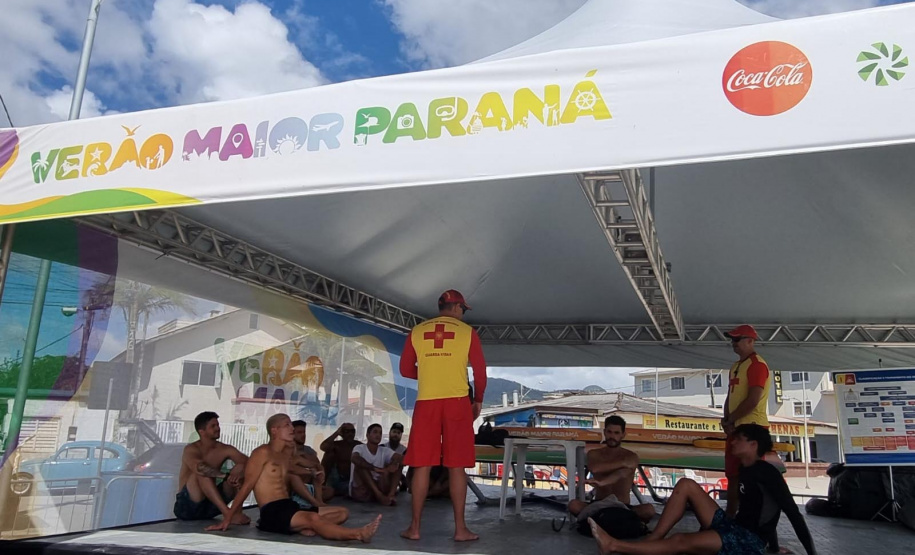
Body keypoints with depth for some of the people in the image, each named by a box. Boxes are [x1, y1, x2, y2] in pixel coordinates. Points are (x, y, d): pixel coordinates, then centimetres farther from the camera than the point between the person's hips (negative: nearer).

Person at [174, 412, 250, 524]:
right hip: (187, 506, -4)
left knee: (240, 468, -12)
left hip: (210, 507, 4)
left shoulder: (225, 450, 2)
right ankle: (227, 513, -37)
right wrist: (227, 476, -40)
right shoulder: (191, 450, -12)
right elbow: (199, 468, -36)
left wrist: (239, 475, -33)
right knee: (202, 473, -31)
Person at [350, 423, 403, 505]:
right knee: (361, 464, -26)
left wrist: (394, 464, -31)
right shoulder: (360, 448, -4)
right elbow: (355, 459, -30)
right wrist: (375, 468, -38)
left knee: (397, 464, -9)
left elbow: (402, 458, -10)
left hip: (378, 487, 4)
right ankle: (379, 495, -35)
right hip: (360, 491, -4)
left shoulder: (385, 450, 8)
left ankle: (390, 495, -31)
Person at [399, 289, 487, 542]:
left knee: (422, 465, 5)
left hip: (426, 402, 2)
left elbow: (405, 370, 12)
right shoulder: (467, 332, 5)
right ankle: (460, 528, 7)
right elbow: (480, 372, 3)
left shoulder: (417, 332, 10)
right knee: (456, 467, 3)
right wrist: (478, 400, 17)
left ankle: (415, 527, 9)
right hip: (457, 402, -1)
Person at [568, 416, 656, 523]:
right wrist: (622, 463, -18)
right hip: (599, 505, 1)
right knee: (573, 505, -29)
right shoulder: (594, 454, 7)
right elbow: (594, 468, -19)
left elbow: (621, 473, -23)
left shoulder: (631, 457, 0)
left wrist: (602, 482, -44)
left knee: (649, 509, -30)